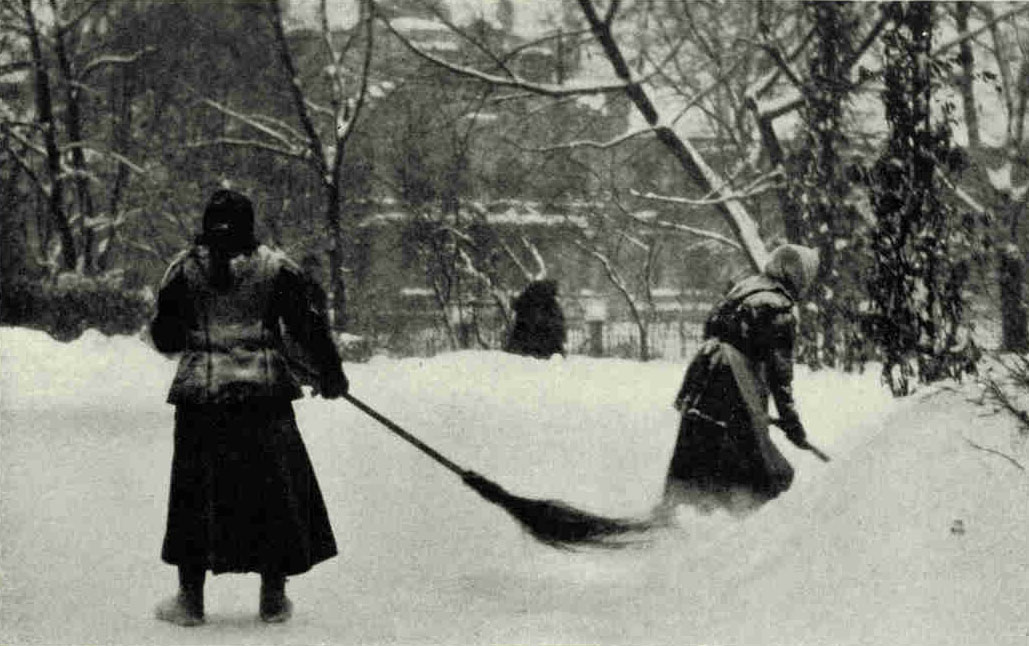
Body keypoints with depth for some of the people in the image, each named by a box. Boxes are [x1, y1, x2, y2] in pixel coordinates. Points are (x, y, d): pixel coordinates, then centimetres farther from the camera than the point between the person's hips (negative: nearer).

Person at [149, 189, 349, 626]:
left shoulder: (184, 269, 2)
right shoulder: (275, 266, 1)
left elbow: (164, 338, 7)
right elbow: (308, 326, 4)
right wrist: (330, 375, 18)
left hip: (201, 394, 0)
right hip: (264, 393, 0)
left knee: (196, 492, 9)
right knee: (276, 491, 9)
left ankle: (191, 597, 10)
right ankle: (273, 597, 10)